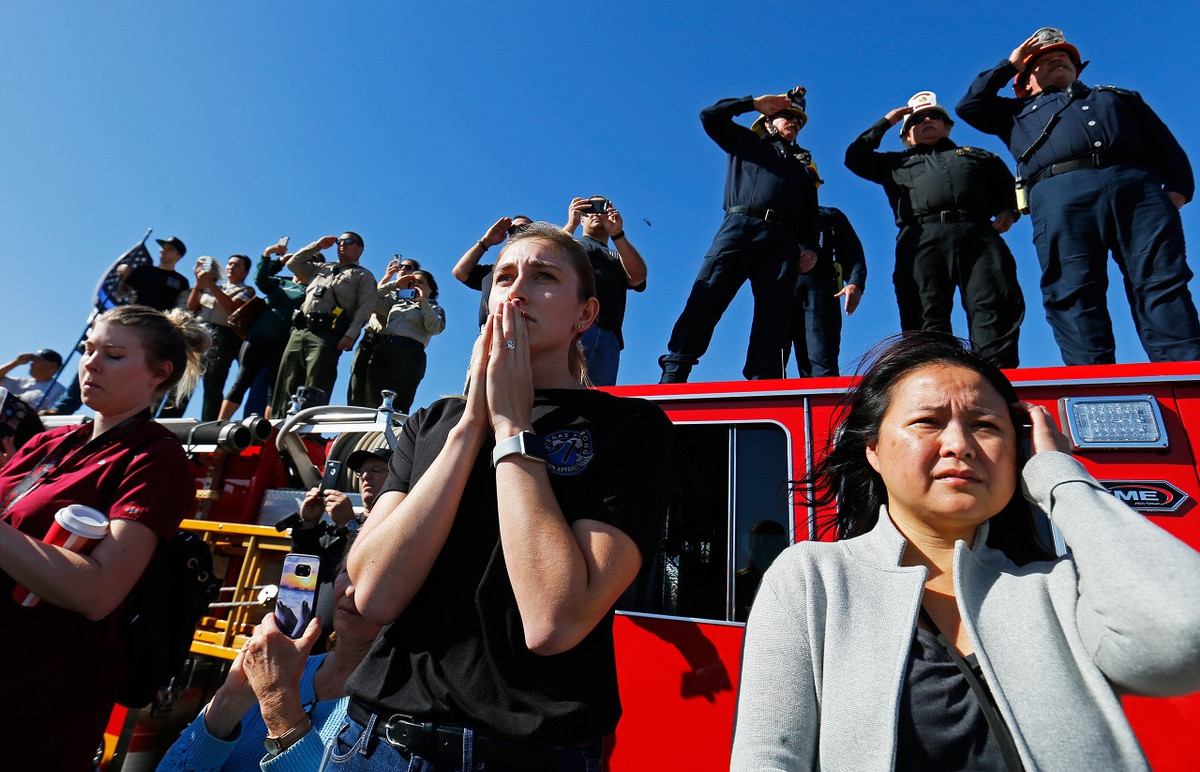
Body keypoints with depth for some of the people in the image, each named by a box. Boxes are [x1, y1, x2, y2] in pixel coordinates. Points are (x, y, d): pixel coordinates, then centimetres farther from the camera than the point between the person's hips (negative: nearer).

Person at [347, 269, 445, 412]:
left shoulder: (434, 308, 20)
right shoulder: (398, 300, 34)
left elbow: (435, 328, 0)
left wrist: (423, 301, 0)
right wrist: (394, 284, 21)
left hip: (408, 351, -4)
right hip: (381, 347, 4)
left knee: (396, 405, -17)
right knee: (372, 401, -10)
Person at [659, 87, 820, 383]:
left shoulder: (804, 162, 34)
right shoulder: (747, 142, 28)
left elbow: (810, 211, 23)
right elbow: (710, 116, 18)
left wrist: (810, 247, 7)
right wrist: (755, 103, 22)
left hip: (784, 239, 3)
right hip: (741, 225, -3)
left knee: (774, 318, -9)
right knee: (705, 300, -17)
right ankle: (672, 375, -22)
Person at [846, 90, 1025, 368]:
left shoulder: (977, 156, 35)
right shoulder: (896, 163, 32)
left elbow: (1007, 186, 27)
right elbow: (854, 157, 25)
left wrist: (1008, 211, 5)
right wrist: (886, 121, 30)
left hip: (978, 237, 1)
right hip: (922, 242, -1)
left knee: (994, 310, -15)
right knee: (927, 316, -12)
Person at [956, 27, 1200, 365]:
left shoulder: (1119, 95, 37)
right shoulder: (1019, 111, 36)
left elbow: (1164, 143, 25)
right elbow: (969, 106, 24)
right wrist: (1010, 64, 32)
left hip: (1138, 186, 2)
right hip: (1059, 195, -2)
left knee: (1162, 283, -12)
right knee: (1073, 294, -16)